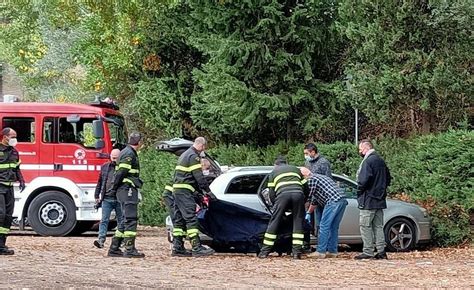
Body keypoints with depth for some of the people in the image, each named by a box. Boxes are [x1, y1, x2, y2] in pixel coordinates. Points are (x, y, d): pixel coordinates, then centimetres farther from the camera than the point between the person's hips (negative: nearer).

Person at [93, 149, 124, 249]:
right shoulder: (105, 167, 10)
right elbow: (100, 183, 15)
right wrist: (97, 196, 12)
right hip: (107, 199, 1)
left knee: (121, 221, 6)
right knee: (104, 220, -6)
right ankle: (101, 240, -13)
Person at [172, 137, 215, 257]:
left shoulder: (185, 155, 23)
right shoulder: (194, 156, -10)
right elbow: (199, 177, -14)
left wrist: (200, 191, 26)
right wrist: (208, 191, -4)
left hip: (177, 190, 10)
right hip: (185, 192, -10)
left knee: (180, 219, 11)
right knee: (191, 219, -13)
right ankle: (197, 248, -17)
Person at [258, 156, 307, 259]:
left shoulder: (273, 172, 28)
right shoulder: (295, 169, 33)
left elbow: (271, 194, 19)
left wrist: (276, 204, 32)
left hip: (283, 194, -1)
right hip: (298, 193, 1)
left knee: (274, 223, 4)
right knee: (298, 222, 9)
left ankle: (265, 251, 5)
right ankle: (297, 252, 2)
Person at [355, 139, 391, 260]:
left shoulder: (368, 161, -14)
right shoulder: (380, 160, 14)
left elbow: (364, 180, -23)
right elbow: (388, 178, 21)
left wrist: (359, 190, -7)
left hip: (368, 200, -9)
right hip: (380, 199, 9)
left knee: (365, 225, -4)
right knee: (378, 226, 11)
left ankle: (368, 252, -5)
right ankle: (381, 251, 10)